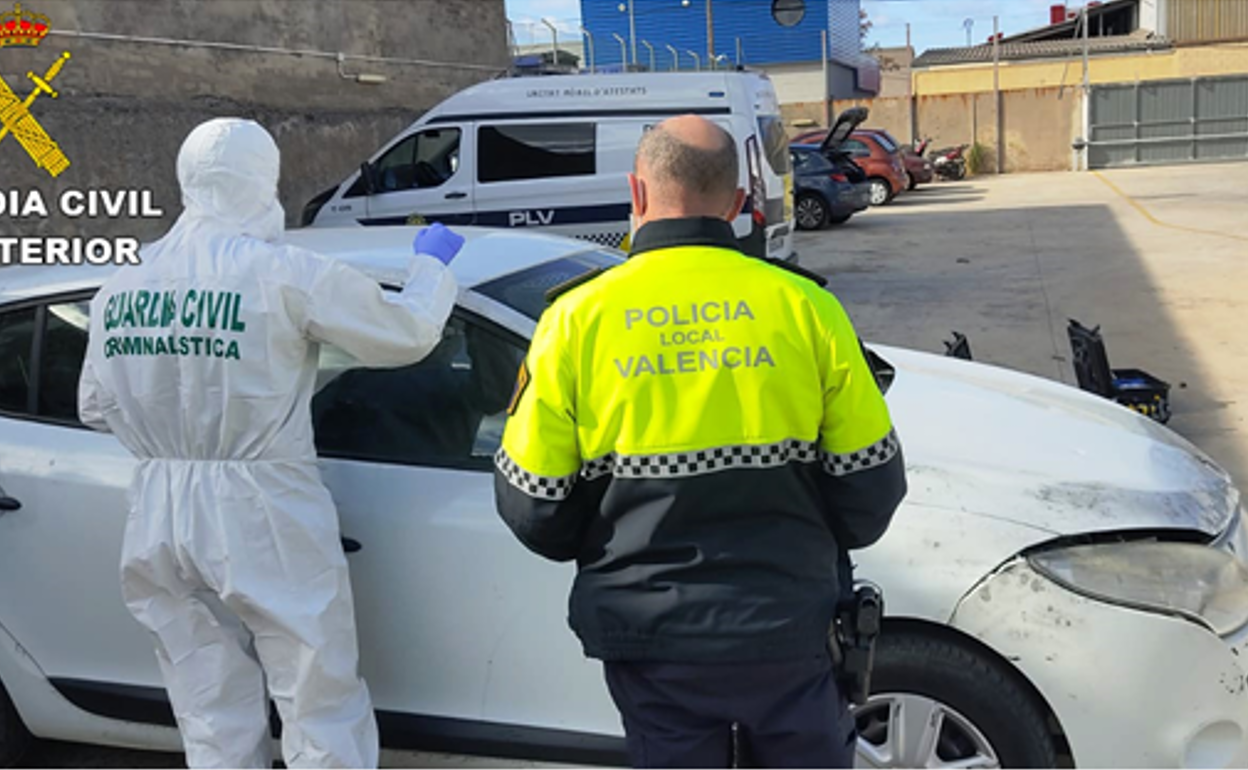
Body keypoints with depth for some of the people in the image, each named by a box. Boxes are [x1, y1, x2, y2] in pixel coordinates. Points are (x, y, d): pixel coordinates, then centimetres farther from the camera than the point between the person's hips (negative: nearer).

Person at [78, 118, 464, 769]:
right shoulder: (287, 274, -14)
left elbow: (95, 407, 12)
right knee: (323, 715, 7)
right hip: (263, 520, -6)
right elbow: (407, 334, -4)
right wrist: (431, 262, 14)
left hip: (159, 521, 6)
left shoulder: (120, 286, 4)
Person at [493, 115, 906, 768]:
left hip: (650, 642, 0)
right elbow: (871, 483, -3)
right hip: (788, 626, 0)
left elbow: (529, 504, -5)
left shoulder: (576, 319, -8)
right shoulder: (802, 305, -7)